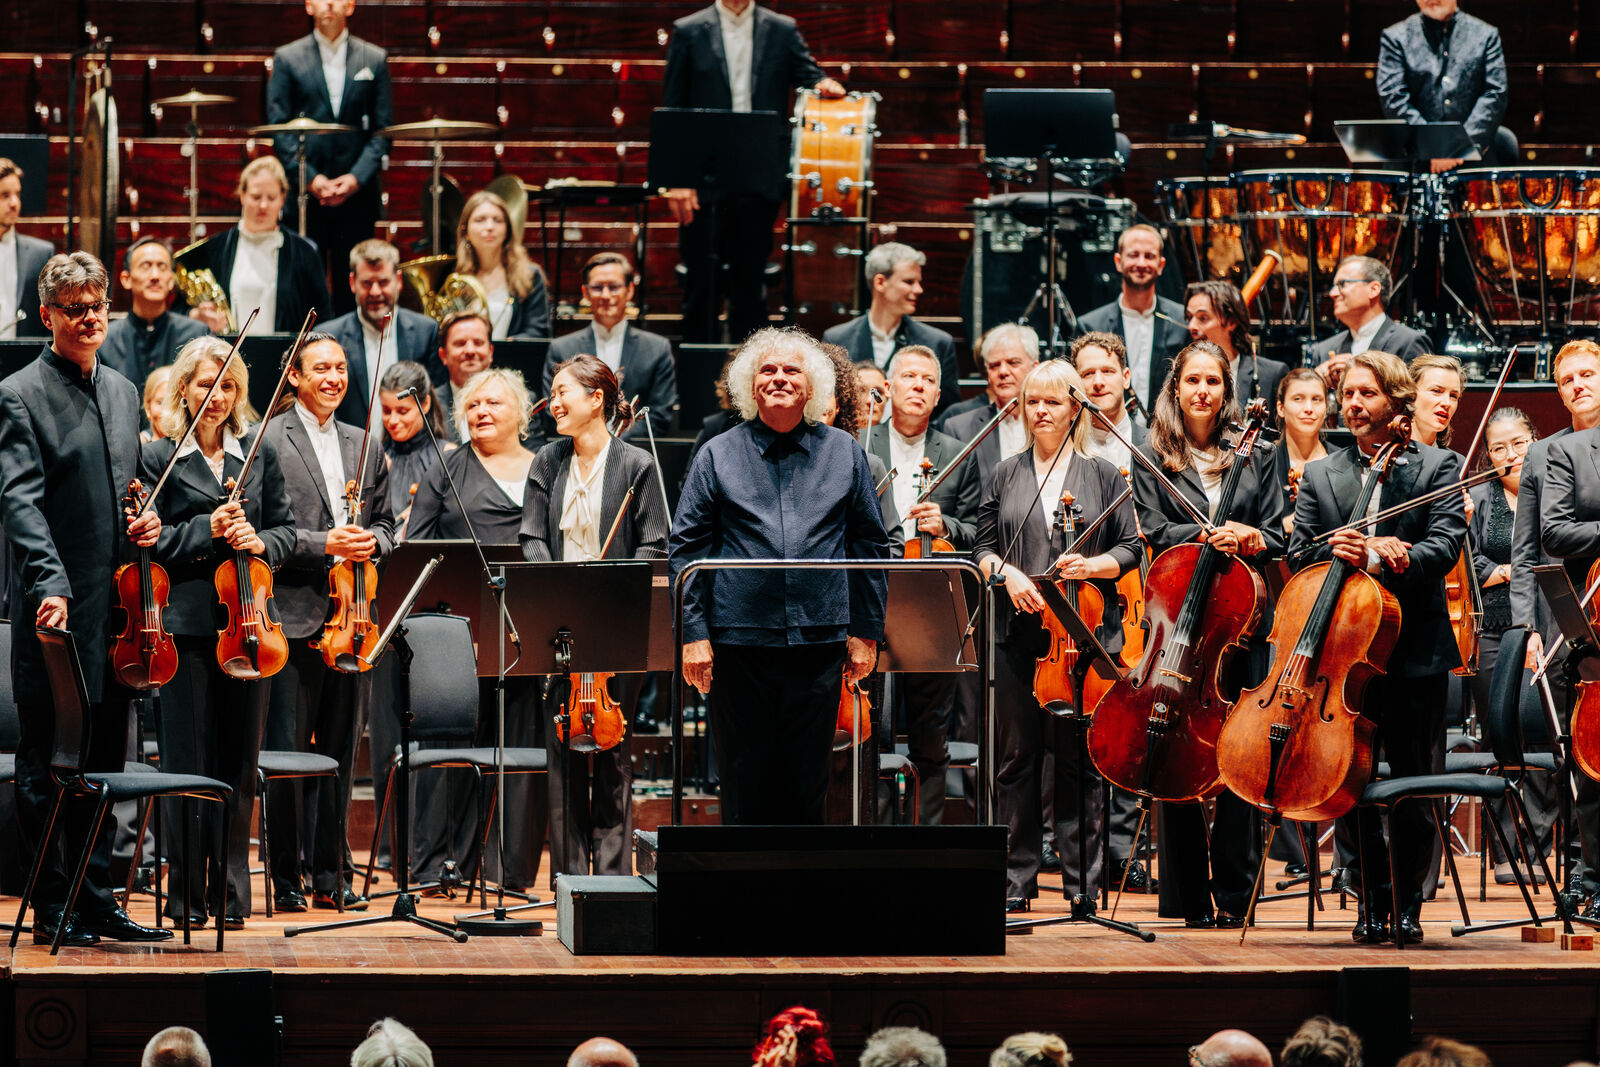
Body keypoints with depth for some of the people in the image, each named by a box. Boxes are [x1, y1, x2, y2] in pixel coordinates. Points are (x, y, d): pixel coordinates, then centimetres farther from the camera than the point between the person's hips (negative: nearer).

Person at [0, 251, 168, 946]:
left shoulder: (123, 393, 15)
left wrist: (146, 523, 3)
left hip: (116, 606, 7)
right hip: (57, 609, -7)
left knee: (103, 761, 11)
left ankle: (96, 901, 18)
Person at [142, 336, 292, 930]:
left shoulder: (259, 456, 12)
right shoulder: (160, 459, 2)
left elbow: (286, 528, 13)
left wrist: (260, 541, -7)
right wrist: (207, 531, -15)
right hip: (186, 626, -3)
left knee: (239, 761, 6)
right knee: (188, 763, -1)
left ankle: (232, 892, 13)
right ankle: (187, 895, 5)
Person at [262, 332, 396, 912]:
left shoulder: (364, 447, 16)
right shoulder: (268, 441, -3)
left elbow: (384, 524, 19)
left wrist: (370, 542, -3)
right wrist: (324, 545, -18)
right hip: (293, 615, -5)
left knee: (341, 751, 9)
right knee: (288, 751, -3)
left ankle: (331, 874, 15)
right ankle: (286, 878, 4)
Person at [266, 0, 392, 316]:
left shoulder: (374, 59, 10)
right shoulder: (287, 58, 7)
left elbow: (383, 129, 6)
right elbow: (278, 127, 2)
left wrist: (357, 177, -8)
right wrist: (310, 178, -10)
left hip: (358, 193, 1)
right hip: (305, 194, -1)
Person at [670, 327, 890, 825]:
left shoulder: (844, 453, 9)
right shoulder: (718, 456, 5)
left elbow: (871, 544, 12)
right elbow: (686, 549, 3)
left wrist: (866, 632, 7)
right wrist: (693, 633, -5)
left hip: (819, 641, 1)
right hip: (740, 643, -1)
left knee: (807, 783, 5)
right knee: (745, 784, 2)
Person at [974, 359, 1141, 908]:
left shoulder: (1103, 476, 8)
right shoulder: (1005, 476, 13)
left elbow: (1131, 549, 6)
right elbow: (982, 548, 12)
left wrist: (1092, 566, -12)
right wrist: (1007, 572, -8)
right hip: (1019, 634, 2)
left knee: (1077, 756, 0)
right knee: (1016, 756, 2)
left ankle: (1081, 882, 5)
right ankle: (1016, 881, 8)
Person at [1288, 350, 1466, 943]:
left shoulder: (1437, 467, 5)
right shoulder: (1319, 476, 14)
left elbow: (1443, 547, -7)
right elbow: (1299, 554, 6)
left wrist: (1377, 559, -23)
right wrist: (1340, 553, -16)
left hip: (1415, 649, -2)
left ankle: (1408, 904, 12)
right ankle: (1373, 901, 12)